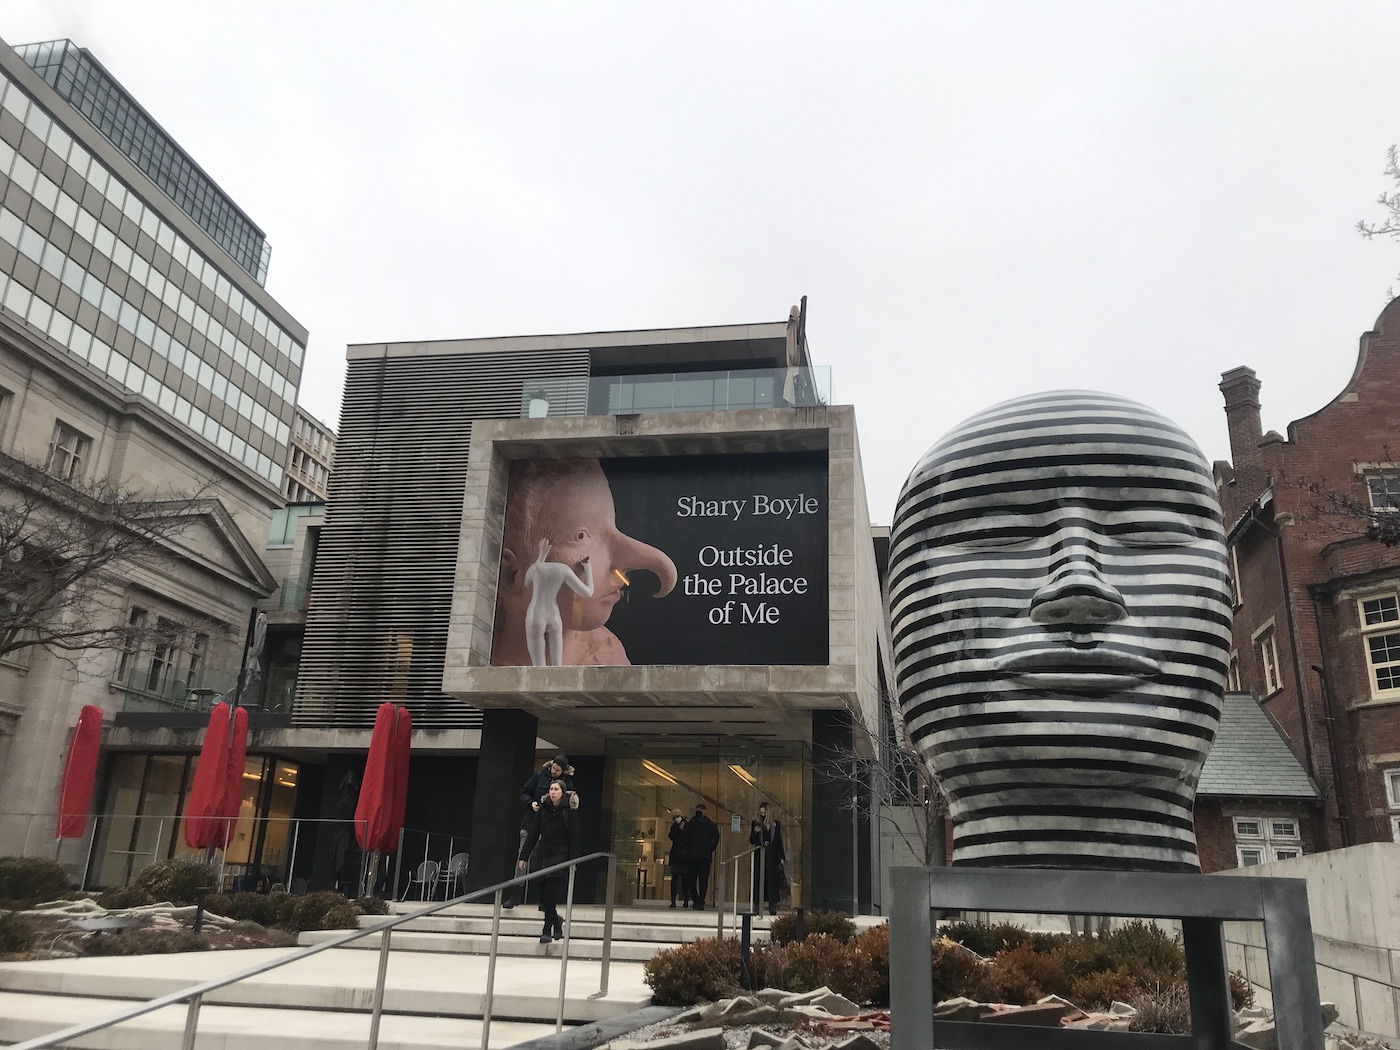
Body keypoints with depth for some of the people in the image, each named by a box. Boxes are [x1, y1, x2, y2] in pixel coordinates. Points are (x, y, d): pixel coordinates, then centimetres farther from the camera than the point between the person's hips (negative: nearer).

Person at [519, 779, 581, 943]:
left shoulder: (569, 811, -4)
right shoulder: (543, 809, 8)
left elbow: (573, 837, -6)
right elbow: (533, 834, 9)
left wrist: (573, 861, -12)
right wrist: (524, 857, 6)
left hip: (560, 856, -5)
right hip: (544, 855, 5)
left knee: (550, 895, -11)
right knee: (543, 895, 6)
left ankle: (547, 931, -4)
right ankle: (557, 922, 28)